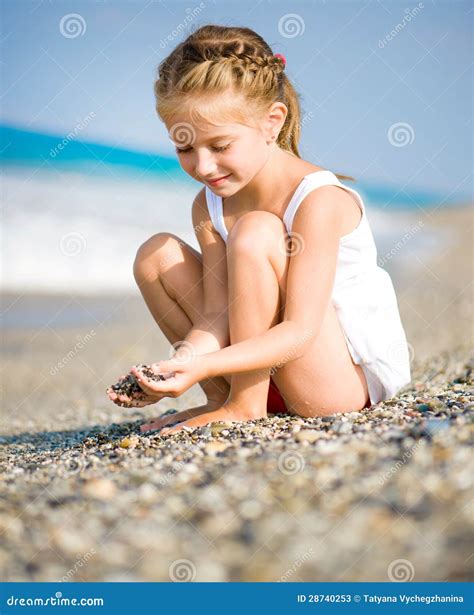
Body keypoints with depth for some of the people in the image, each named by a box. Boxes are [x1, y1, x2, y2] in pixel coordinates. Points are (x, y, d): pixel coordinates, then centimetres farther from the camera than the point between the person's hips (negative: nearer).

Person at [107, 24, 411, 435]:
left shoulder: (318, 199, -23)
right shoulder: (209, 207, -2)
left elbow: (300, 331, -28)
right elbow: (218, 314, -9)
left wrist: (202, 365, -40)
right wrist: (180, 364, -30)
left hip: (352, 375, -7)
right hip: (271, 371, 7)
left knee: (255, 231, -28)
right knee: (157, 255, -3)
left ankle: (244, 406, -18)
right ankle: (226, 397, -3)